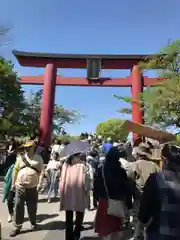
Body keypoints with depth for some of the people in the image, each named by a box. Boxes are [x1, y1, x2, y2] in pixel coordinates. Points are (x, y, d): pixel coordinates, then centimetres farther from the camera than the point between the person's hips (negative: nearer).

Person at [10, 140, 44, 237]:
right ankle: (17, 227, 19)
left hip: (33, 187, -1)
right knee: (18, 207, 4)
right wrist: (13, 183, 7)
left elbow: (41, 172, -4)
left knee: (32, 207, 11)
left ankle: (33, 223, 34)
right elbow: (15, 170, 7)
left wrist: (39, 183, -13)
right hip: (20, 186, 1)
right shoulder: (20, 157, 4)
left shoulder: (38, 158, -1)